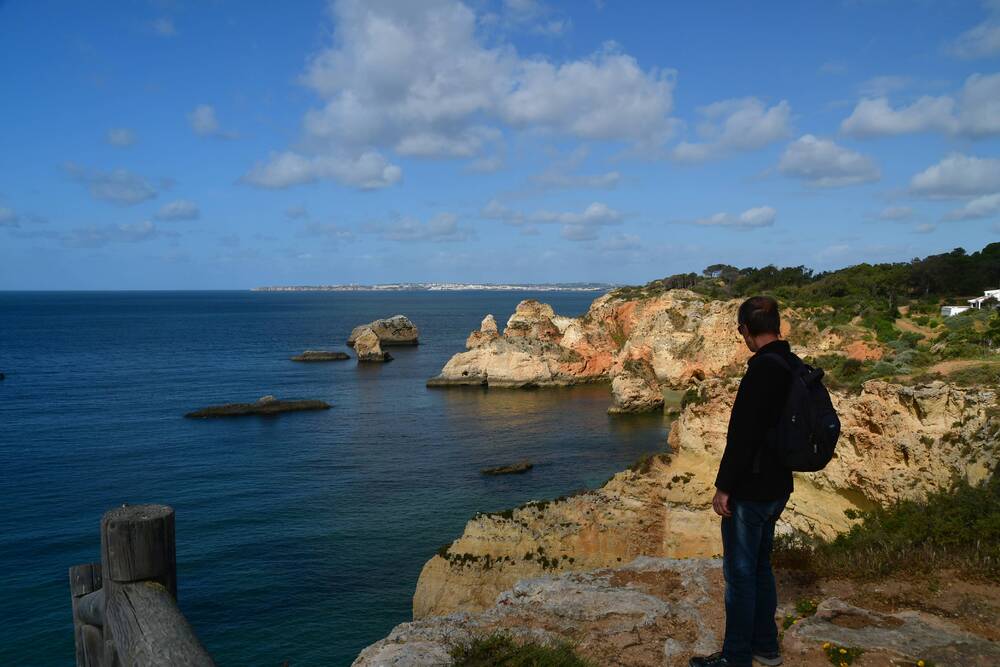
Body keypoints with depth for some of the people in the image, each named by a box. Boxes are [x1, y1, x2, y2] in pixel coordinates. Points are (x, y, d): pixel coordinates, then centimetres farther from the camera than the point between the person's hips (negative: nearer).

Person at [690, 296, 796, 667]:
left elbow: (742, 434, -25)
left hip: (751, 490, -9)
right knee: (759, 565, 21)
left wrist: (723, 487, -18)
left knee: (739, 572, 3)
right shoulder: (796, 367, 7)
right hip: (778, 487, 9)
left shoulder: (762, 369, -23)